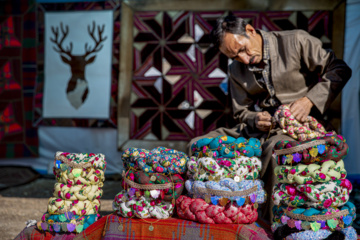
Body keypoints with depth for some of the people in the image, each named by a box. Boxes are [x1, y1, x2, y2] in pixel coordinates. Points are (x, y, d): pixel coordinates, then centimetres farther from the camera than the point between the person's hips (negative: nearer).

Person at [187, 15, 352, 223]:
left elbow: (340, 70, -4)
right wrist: (255, 119, -9)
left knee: (274, 148, -41)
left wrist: (309, 100, -16)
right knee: (198, 145, -13)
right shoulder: (237, 71, 9)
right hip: (256, 128, 5)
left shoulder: (296, 41, -5)